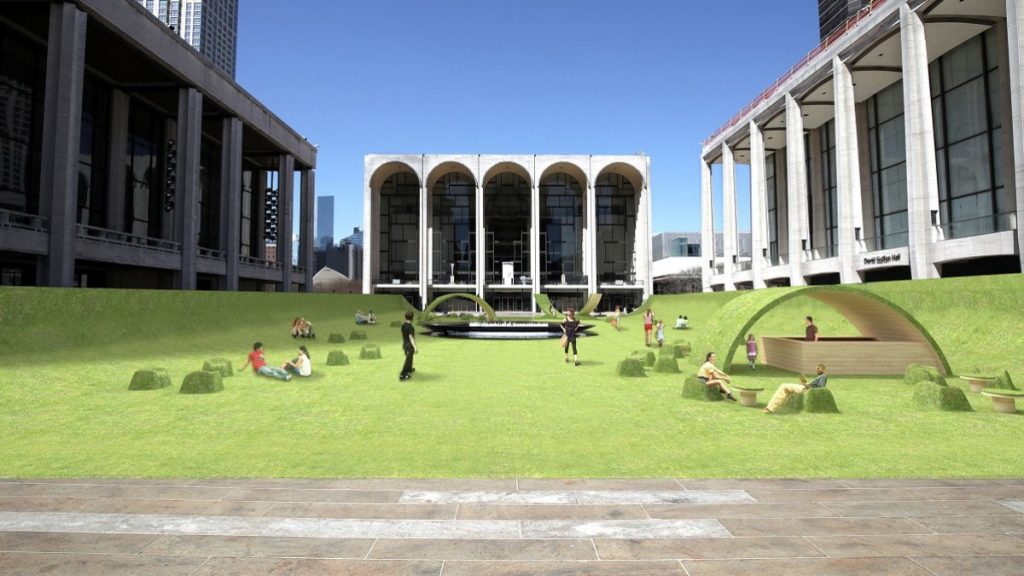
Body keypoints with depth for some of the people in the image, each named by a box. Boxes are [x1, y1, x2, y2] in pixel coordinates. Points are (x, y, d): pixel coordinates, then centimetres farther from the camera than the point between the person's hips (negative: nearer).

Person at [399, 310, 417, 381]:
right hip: (410, 346, -8)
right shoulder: (410, 326, -24)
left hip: (405, 344, 8)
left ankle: (409, 369, 48)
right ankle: (402, 375, -1)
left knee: (409, 357, 28)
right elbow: (411, 337, -26)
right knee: (408, 360, -1)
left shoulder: (403, 325, 1)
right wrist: (415, 347, -25)